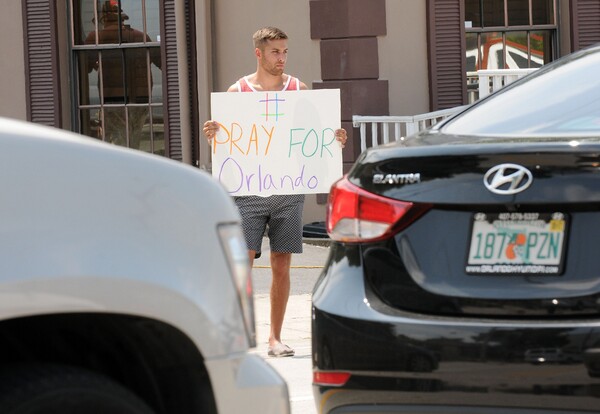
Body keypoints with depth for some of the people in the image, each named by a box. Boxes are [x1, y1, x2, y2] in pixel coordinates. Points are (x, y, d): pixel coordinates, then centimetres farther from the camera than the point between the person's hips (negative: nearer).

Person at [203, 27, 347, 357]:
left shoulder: (299, 89, 8)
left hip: (289, 190, 2)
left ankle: (275, 338, 14)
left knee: (282, 265, 5)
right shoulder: (238, 91, 3)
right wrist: (212, 134, -17)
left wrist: (335, 139, -6)